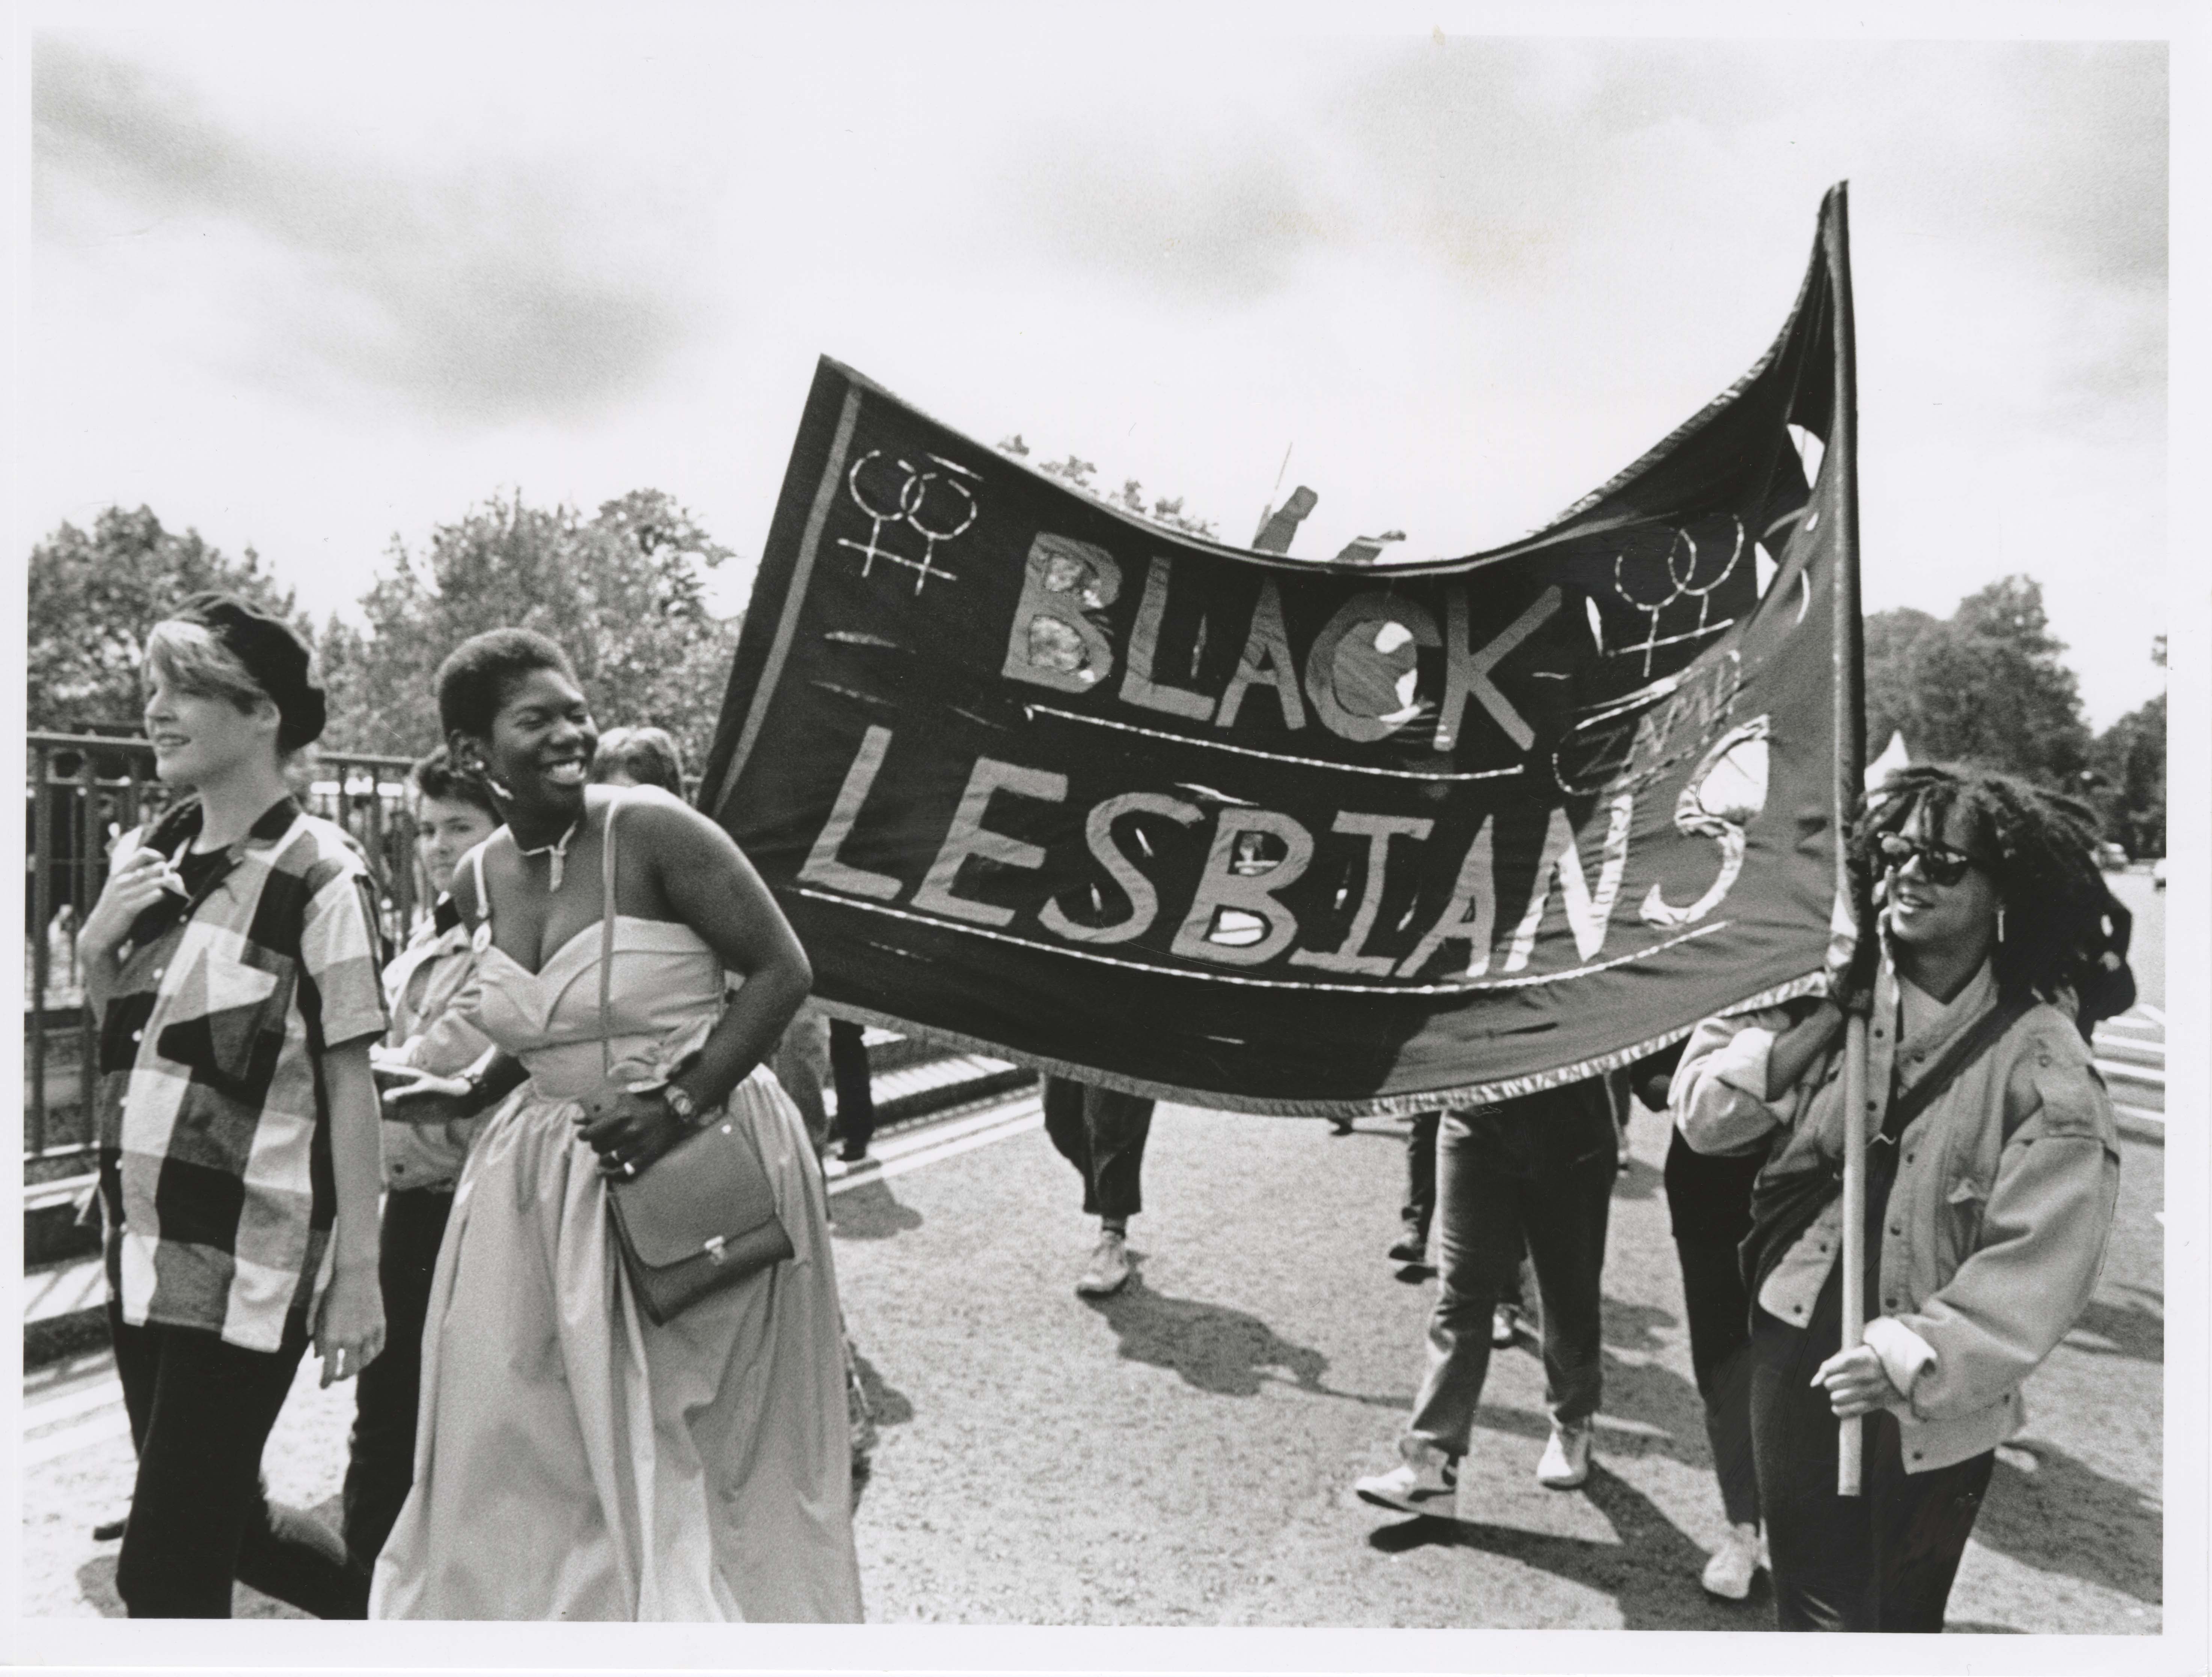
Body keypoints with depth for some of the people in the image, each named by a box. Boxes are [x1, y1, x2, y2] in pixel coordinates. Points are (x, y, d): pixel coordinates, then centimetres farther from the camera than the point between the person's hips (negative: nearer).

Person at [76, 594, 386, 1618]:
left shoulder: (317, 875, -14)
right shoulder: (150, 856, 5)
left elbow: (351, 1084, -13)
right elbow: (112, 1030, 17)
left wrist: (358, 1275, -13)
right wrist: (97, 939, -4)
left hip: (245, 1258, -7)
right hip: (140, 1243, 7)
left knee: (163, 1567, 0)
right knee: (220, 1524, 19)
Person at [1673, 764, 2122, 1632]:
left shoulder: (2043, 1062, -13)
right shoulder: (1830, 995, -2)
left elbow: (2039, 1264, -18)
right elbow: (1703, 1112, -7)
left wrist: (1915, 1360, -27)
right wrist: (1821, 1022, -16)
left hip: (1933, 1401, -2)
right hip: (1796, 1343, 3)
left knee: (1896, 1614, 15)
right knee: (1810, 1603, 17)